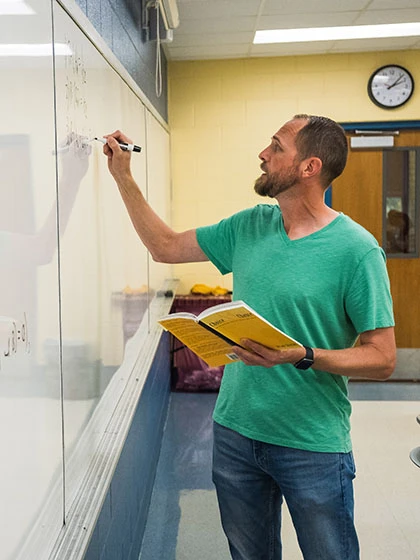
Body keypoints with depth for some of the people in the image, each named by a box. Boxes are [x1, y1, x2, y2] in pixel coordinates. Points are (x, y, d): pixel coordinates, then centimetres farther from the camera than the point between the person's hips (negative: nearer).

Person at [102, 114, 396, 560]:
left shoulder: (356, 250, -15)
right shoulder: (250, 226, 2)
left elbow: (381, 359, -14)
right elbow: (166, 247, 12)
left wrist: (302, 356, -28)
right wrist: (123, 177, 9)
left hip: (313, 445, -5)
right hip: (235, 431, 5)